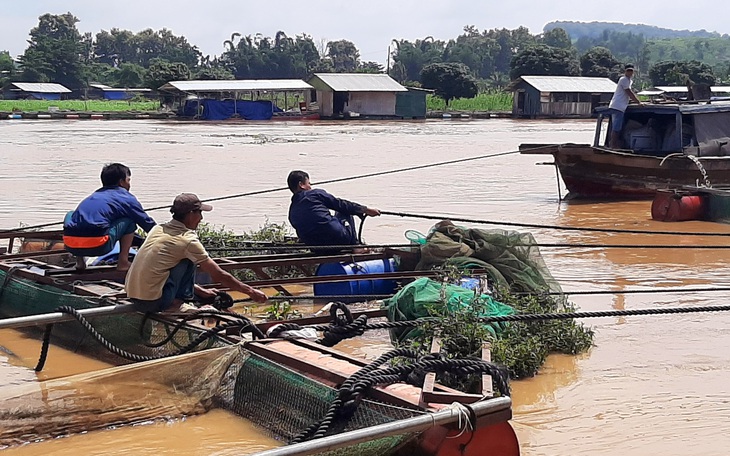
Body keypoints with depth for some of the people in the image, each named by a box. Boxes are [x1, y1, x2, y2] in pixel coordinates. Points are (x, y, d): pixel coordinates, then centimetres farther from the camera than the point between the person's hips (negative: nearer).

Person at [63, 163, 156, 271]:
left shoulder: (95, 195, 32)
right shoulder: (127, 198, 14)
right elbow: (147, 223, 21)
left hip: (70, 245, 5)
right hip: (98, 247, -5)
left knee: (71, 216, 39)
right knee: (129, 221, 16)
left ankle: (80, 260, 25)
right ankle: (123, 263, 11)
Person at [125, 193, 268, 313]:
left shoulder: (158, 229, 13)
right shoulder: (188, 240, -8)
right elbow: (219, 275, -3)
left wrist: (201, 291, 29)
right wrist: (251, 291, 8)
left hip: (132, 295, 8)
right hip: (153, 301, -8)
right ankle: (174, 304, 7)